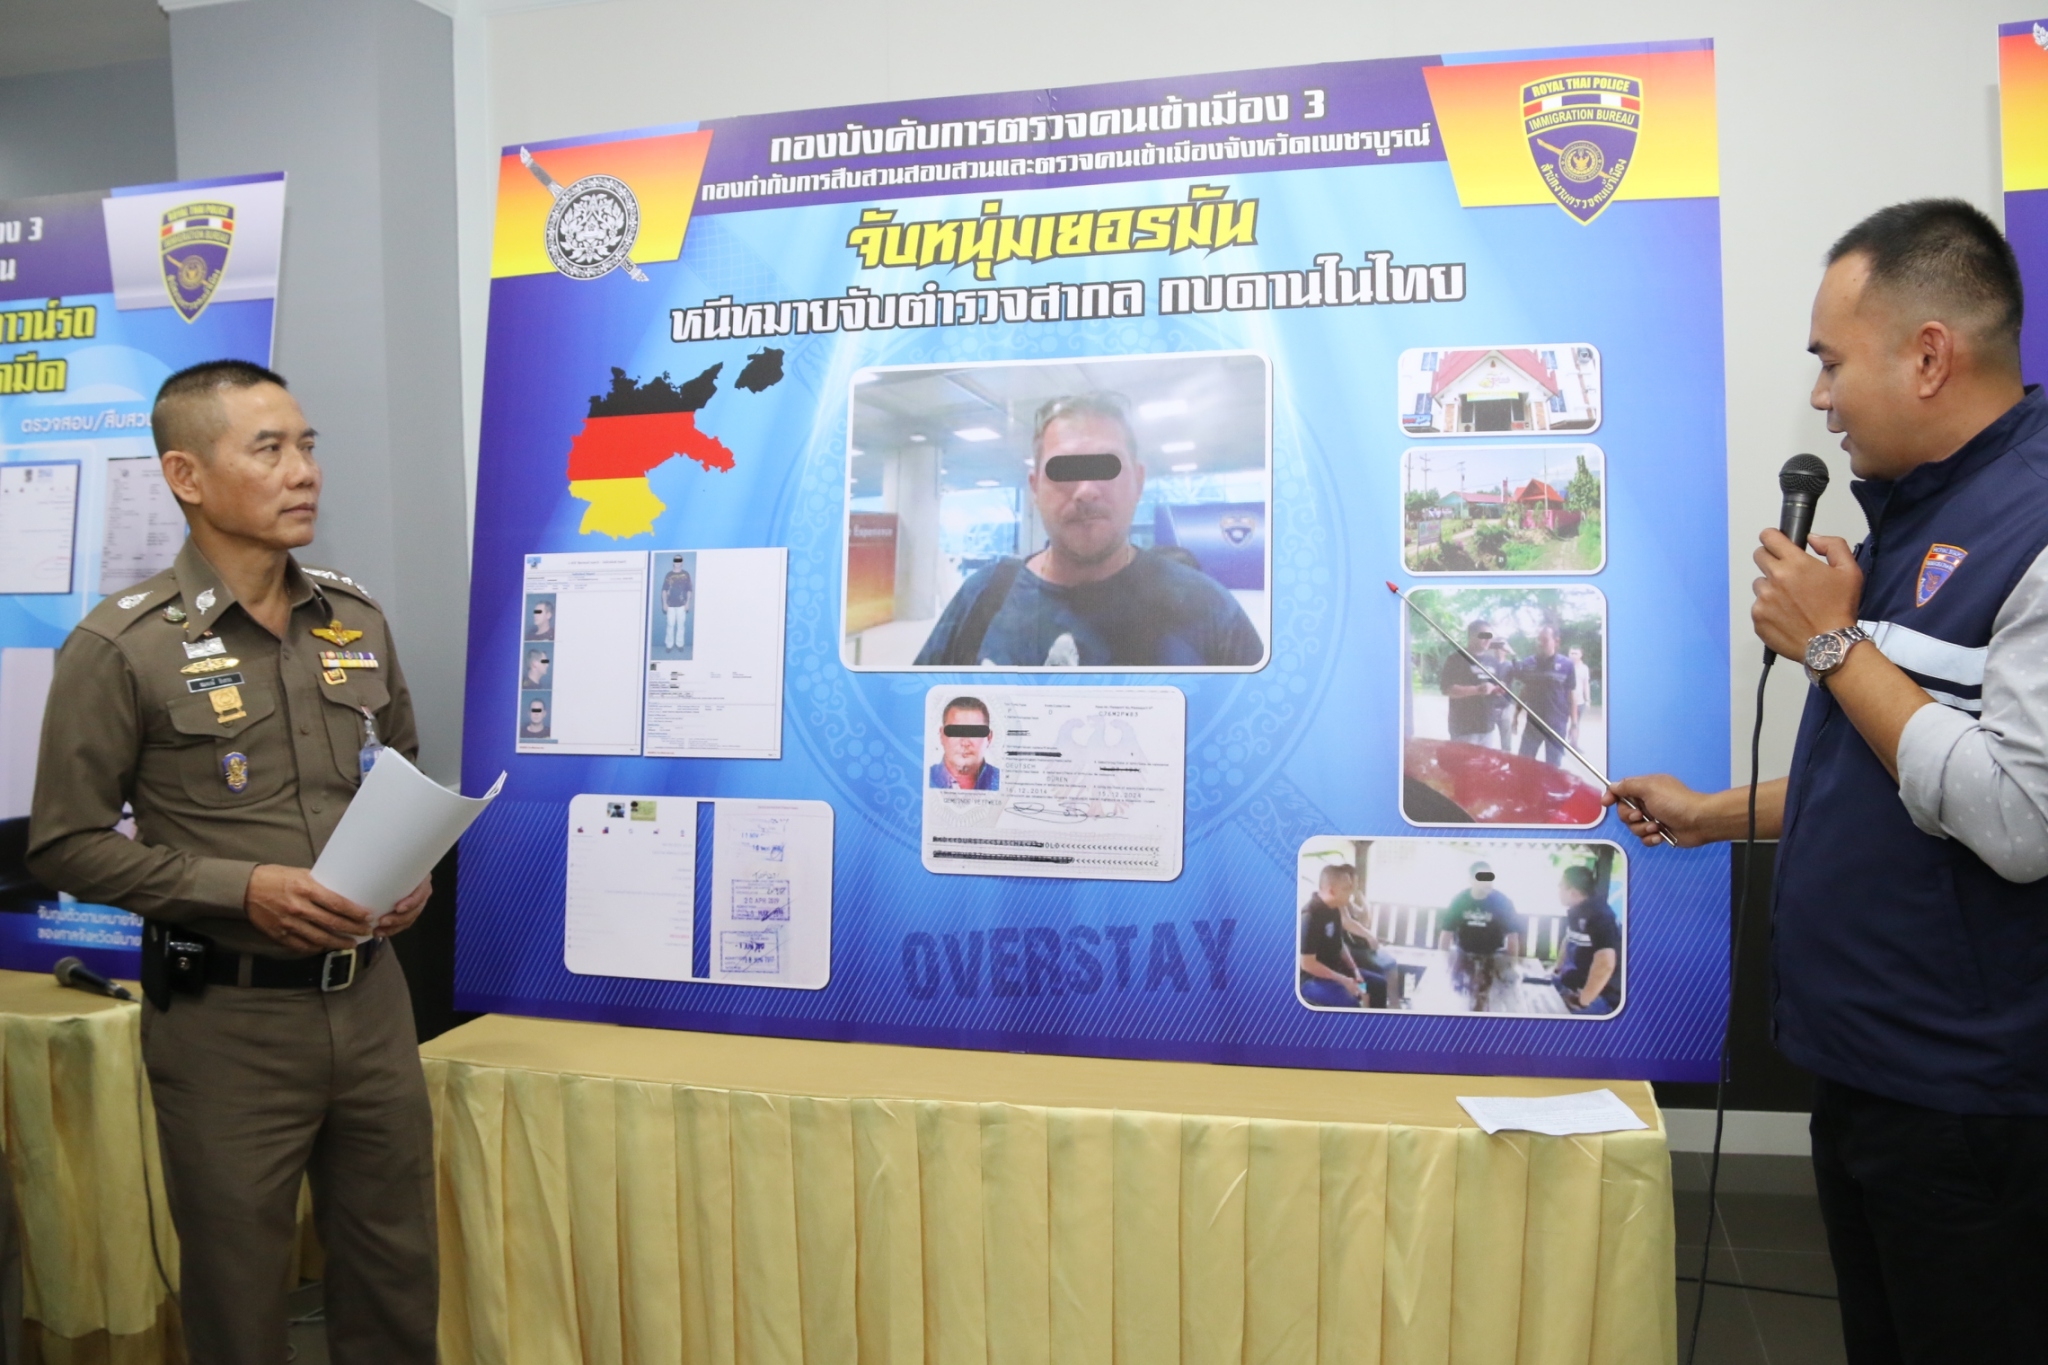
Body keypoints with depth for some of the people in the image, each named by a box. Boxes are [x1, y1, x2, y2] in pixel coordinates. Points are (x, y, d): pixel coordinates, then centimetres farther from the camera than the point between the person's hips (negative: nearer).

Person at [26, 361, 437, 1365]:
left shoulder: (356, 620, 5)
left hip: (369, 997, 4)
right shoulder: (120, 648, -9)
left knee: (395, 1279, 15)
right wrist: (242, 889, -18)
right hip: (227, 1017, -4)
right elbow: (67, 845, -6)